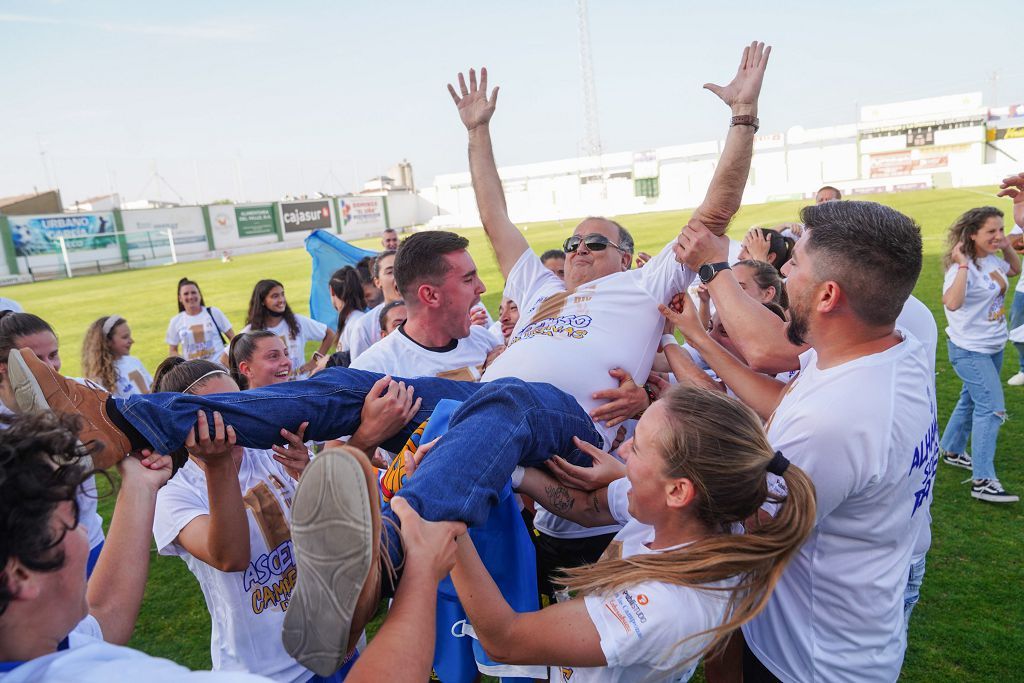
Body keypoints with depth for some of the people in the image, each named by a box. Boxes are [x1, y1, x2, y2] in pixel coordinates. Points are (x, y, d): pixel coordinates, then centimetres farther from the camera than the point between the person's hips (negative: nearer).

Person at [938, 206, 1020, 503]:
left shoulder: (992, 260, 2)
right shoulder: (962, 266, -23)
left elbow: (1015, 270, 25)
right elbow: (952, 302, -40)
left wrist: (1008, 247, 7)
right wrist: (962, 265, -37)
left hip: (993, 347, 9)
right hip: (969, 350, -9)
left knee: (972, 400, 20)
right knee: (992, 409, -11)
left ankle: (952, 450, 39)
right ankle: (983, 481, -7)